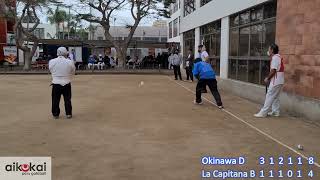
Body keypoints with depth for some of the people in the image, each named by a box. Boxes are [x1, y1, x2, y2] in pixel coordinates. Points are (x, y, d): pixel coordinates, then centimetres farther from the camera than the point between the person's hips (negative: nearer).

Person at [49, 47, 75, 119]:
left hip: (56, 84, 1)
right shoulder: (70, 62, -12)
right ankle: (68, 114, 19)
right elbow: (73, 72, 1)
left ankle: (55, 114, 21)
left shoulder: (51, 62, -8)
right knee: (67, 99, 13)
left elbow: (51, 70, 8)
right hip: (66, 84, -1)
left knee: (55, 100, 13)